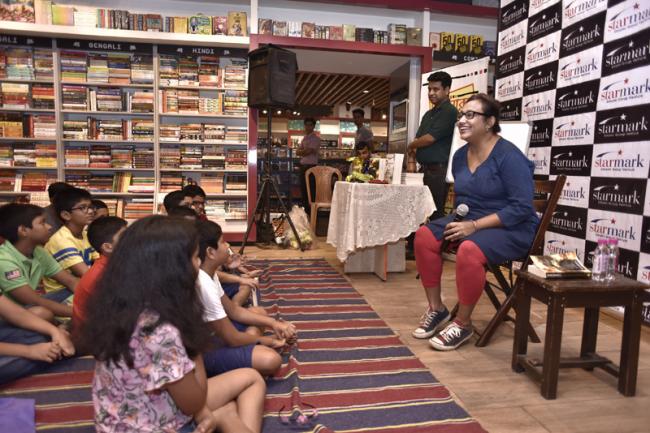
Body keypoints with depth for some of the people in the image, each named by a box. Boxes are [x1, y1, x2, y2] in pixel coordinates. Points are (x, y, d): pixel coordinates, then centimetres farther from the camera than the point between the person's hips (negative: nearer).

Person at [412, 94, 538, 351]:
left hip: (512, 227, -7)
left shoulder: (508, 155, -16)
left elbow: (522, 207, -22)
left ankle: (463, 324, -13)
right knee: (424, 236, -13)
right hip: (471, 221, 7)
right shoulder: (461, 155, 7)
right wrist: (459, 220, -2)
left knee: (469, 250, -36)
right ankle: (436, 310, 0)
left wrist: (474, 225, -25)